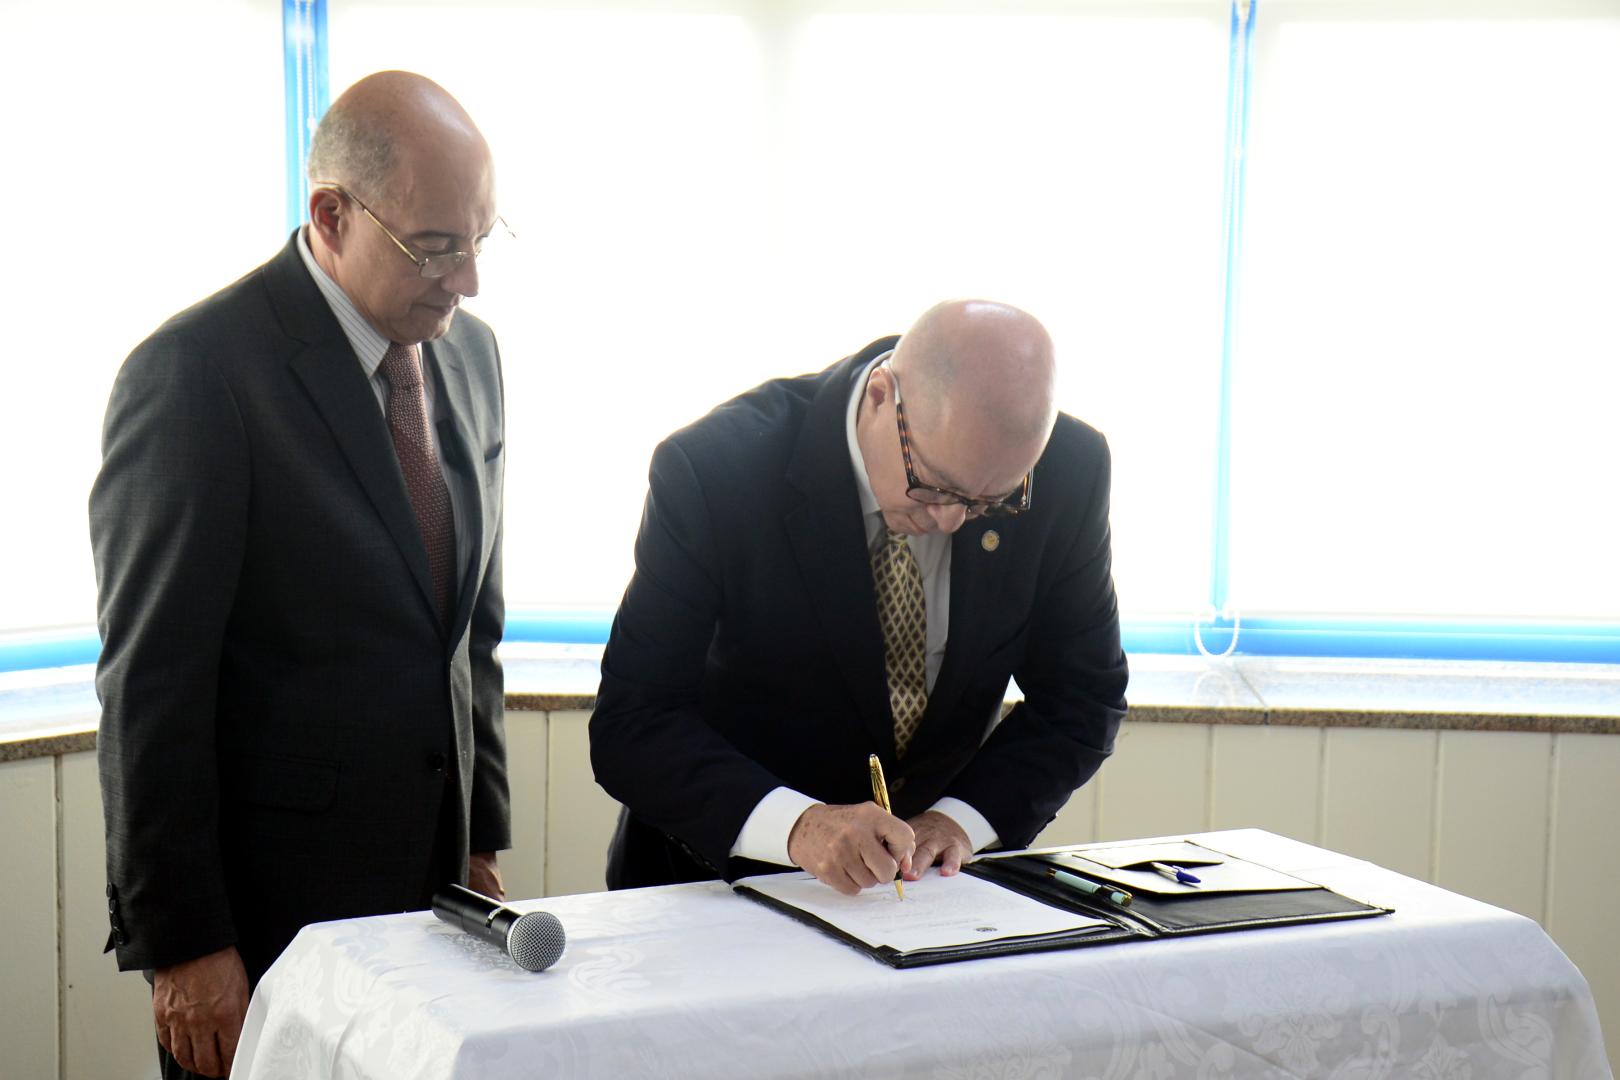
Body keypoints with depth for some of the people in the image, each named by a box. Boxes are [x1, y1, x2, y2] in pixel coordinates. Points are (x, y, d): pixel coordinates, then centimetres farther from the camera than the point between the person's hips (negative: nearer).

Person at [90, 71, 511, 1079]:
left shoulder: (471, 354, 7)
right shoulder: (195, 371, -15)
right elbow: (152, 684, -15)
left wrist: (484, 842, 12)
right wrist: (181, 941, -14)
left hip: (434, 880, 6)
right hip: (269, 905, -6)